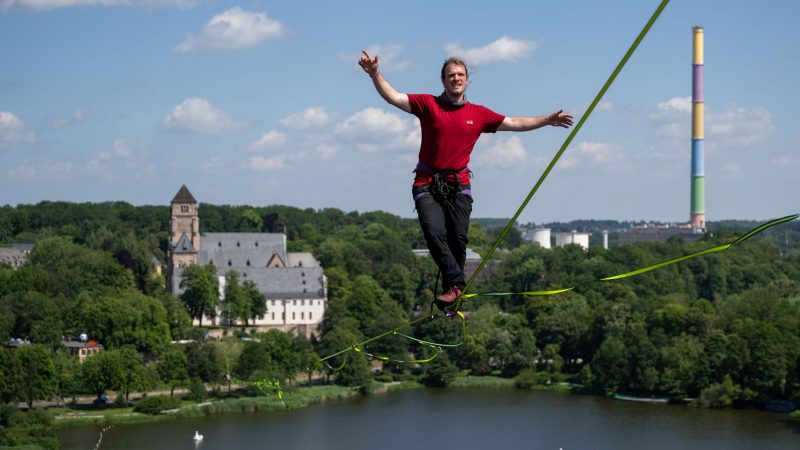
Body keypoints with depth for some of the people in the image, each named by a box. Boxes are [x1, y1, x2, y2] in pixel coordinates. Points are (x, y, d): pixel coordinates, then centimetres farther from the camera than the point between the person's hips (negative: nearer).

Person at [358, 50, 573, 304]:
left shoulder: (479, 114, 9)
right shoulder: (428, 105, 1)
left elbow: (515, 123, 17)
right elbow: (393, 97, -7)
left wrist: (547, 120, 14)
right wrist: (375, 75, -21)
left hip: (459, 185, 2)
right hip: (427, 185, -2)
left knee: (458, 238, -7)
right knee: (435, 235, -18)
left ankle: (452, 288, 3)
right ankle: (456, 284, -14)